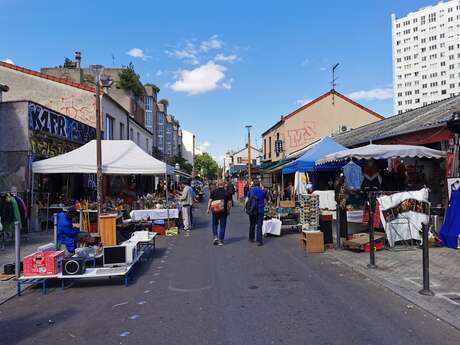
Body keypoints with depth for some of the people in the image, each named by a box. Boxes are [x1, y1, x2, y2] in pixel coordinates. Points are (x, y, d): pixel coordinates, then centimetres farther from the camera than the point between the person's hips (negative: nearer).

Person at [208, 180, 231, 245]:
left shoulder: (213, 191, -2)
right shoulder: (226, 192, -2)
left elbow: (210, 201, -3)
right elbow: (229, 203, -2)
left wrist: (208, 209, 5)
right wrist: (228, 210, 9)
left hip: (215, 210, 0)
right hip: (224, 211, 0)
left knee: (215, 224, 17)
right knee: (222, 226, 7)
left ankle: (215, 237, 2)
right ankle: (220, 240, 8)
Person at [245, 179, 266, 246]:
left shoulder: (250, 190, 1)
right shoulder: (262, 191, 1)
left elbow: (247, 200, -2)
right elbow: (264, 200, 5)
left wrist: (247, 208, 5)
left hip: (252, 210, 1)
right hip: (260, 210, -1)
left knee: (252, 224, 17)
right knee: (259, 226, -1)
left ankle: (251, 238, 27)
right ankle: (259, 241, -7)